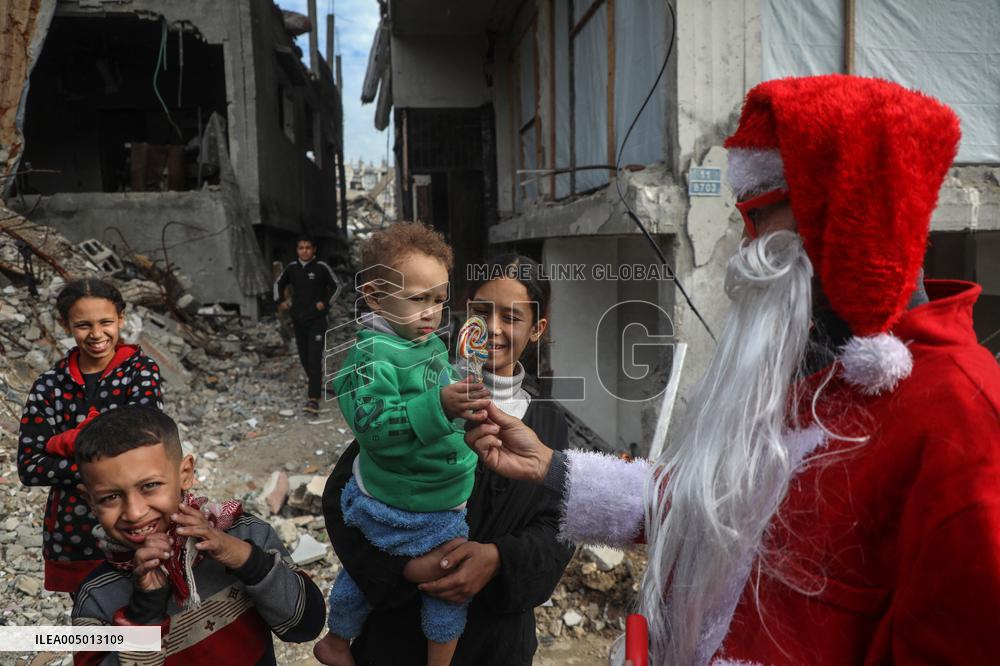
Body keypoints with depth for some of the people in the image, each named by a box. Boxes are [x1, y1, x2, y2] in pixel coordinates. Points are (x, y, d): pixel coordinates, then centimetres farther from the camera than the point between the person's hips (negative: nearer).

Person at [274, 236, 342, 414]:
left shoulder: (322, 267, -8)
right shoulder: (291, 268, 4)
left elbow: (336, 286, 2)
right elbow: (278, 283, 22)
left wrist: (325, 302, -10)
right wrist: (280, 301, 8)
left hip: (317, 320, -5)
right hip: (298, 319, 5)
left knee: (315, 359, -11)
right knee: (304, 357, 14)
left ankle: (313, 399, -16)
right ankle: (315, 384, 39)